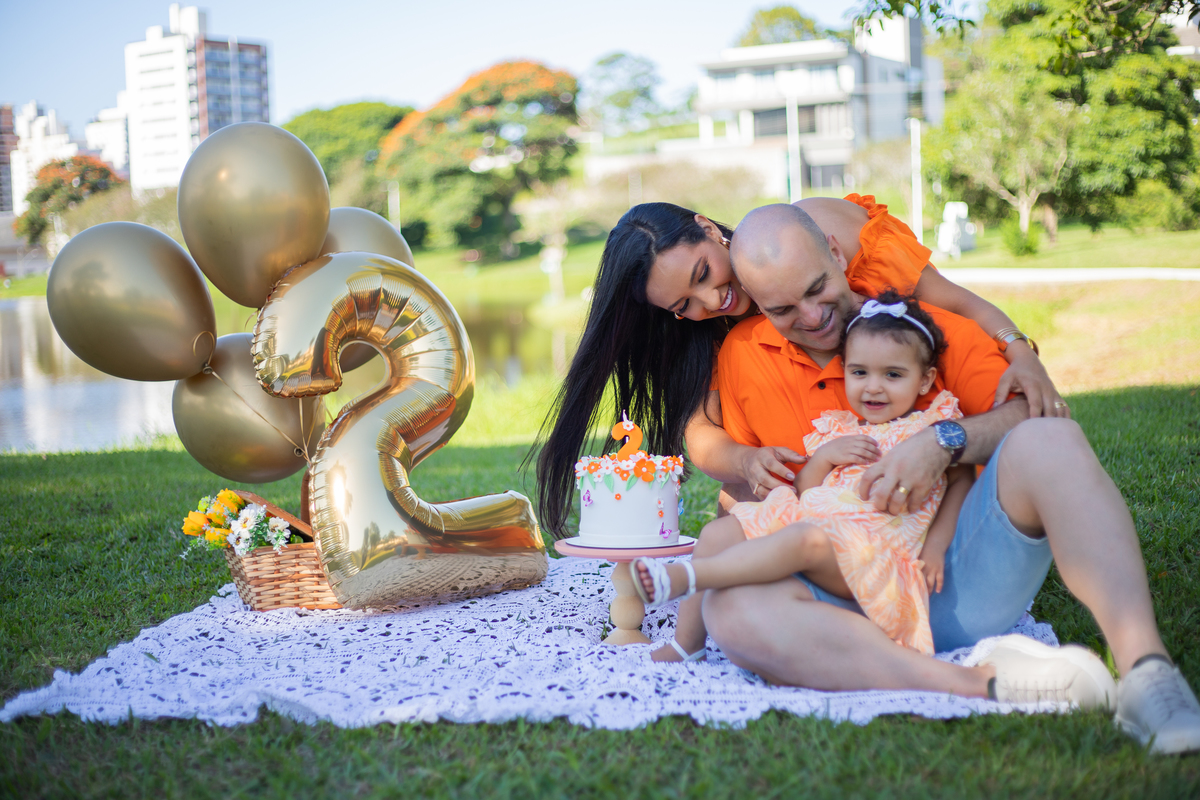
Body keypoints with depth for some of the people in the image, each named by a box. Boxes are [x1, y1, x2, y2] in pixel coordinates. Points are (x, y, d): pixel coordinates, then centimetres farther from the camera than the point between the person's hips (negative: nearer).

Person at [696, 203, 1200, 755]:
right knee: (729, 608, -32)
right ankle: (983, 683, -40)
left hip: (959, 580, 0)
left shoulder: (923, 320, 3)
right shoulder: (742, 355, 6)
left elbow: (1028, 412, -4)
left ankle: (1142, 665, -40)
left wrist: (944, 442, -23)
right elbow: (735, 473, 13)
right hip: (851, 601, 0)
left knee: (1049, 440, -26)